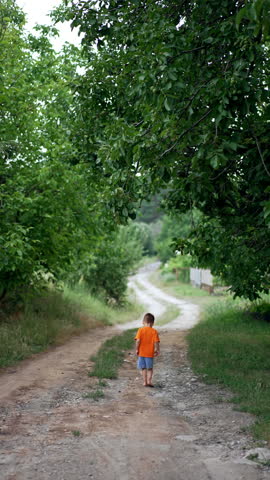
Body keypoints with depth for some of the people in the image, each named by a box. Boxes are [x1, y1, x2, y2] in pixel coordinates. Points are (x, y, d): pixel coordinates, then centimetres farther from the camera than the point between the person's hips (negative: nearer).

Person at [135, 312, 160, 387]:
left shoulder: (141, 330, -5)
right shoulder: (154, 331, -5)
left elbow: (138, 340, -11)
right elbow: (156, 342, -9)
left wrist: (137, 349, -3)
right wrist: (157, 350, 1)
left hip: (141, 352, 1)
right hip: (150, 353, -1)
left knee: (143, 368, 12)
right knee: (150, 368, 12)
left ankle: (145, 382, 13)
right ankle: (149, 380, -3)